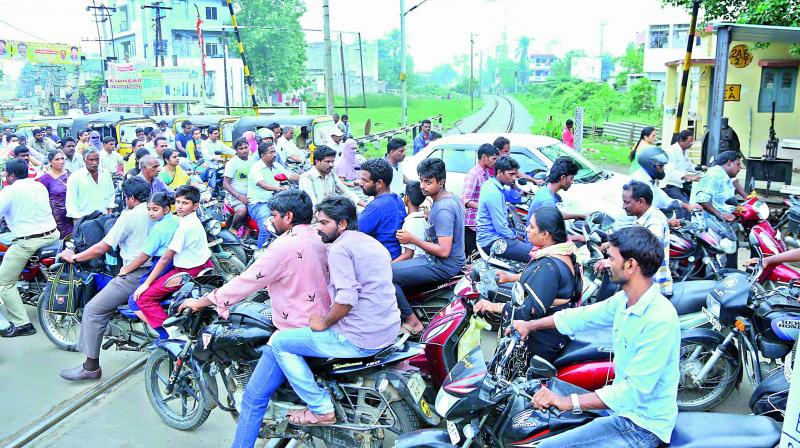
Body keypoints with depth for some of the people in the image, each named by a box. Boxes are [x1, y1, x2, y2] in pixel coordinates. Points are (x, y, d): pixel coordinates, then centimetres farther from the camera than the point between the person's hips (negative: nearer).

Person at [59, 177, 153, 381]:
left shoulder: (129, 216, -12)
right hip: (154, 271, 9)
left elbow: (102, 248, -11)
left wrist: (74, 257, 2)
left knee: (93, 310, -2)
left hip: (134, 275, -9)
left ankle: (91, 366, 1)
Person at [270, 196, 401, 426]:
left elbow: (346, 298, -24)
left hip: (359, 339, -9)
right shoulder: (372, 243, 15)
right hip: (388, 331, 9)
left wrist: (323, 323, -9)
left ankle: (321, 410, 5)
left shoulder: (339, 248, -12)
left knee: (279, 341, 2)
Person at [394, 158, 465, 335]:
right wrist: (429, 218, 12)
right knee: (396, 267, 17)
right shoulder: (451, 197, 8)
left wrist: (413, 239, -20)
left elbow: (444, 251, -26)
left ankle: (412, 321, -4)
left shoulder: (443, 209, -23)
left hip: (444, 265, -11)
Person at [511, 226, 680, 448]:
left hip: (643, 426, -9)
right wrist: (530, 325, 23)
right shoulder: (623, 300, 0)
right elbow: (583, 316, 14)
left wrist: (568, 402, -32)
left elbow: (635, 389, -30)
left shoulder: (660, 320, -27)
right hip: (623, 406, 9)